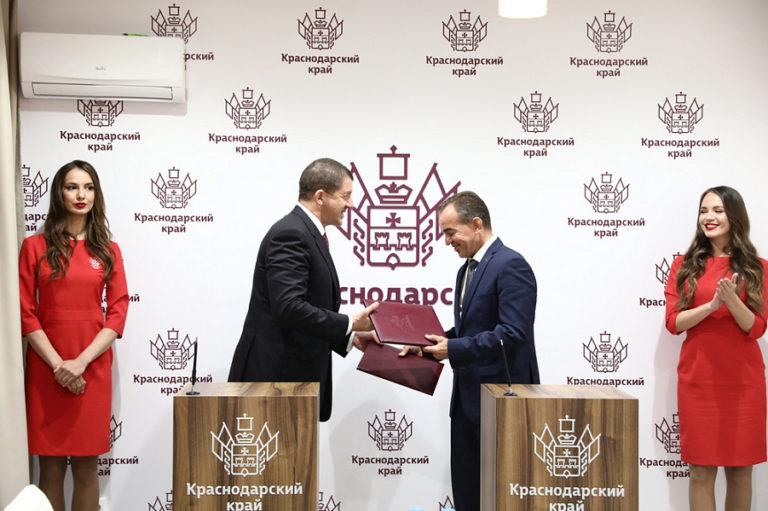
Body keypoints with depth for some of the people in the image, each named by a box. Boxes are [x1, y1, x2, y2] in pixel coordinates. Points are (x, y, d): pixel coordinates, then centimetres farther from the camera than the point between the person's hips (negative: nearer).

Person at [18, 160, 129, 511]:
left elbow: (118, 313, 2)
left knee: (87, 467, 4)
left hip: (93, 370, 1)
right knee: (51, 467, 2)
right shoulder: (35, 247, 4)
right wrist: (58, 364, -12)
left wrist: (81, 361, -11)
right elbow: (26, 314, -2)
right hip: (46, 370, -1)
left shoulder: (108, 251, 9)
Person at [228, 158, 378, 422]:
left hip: (294, 375, 10)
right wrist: (349, 324, -18)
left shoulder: (306, 234, 16)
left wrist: (349, 338, 12)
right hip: (273, 377, -10)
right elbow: (288, 308, -26)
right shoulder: (290, 234, -16)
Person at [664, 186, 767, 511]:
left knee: (740, 470, 6)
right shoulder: (684, 266, 5)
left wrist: (732, 300, -21)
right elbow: (673, 322, -2)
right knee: (701, 471, 1)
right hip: (698, 378, 0)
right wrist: (712, 305, -17)